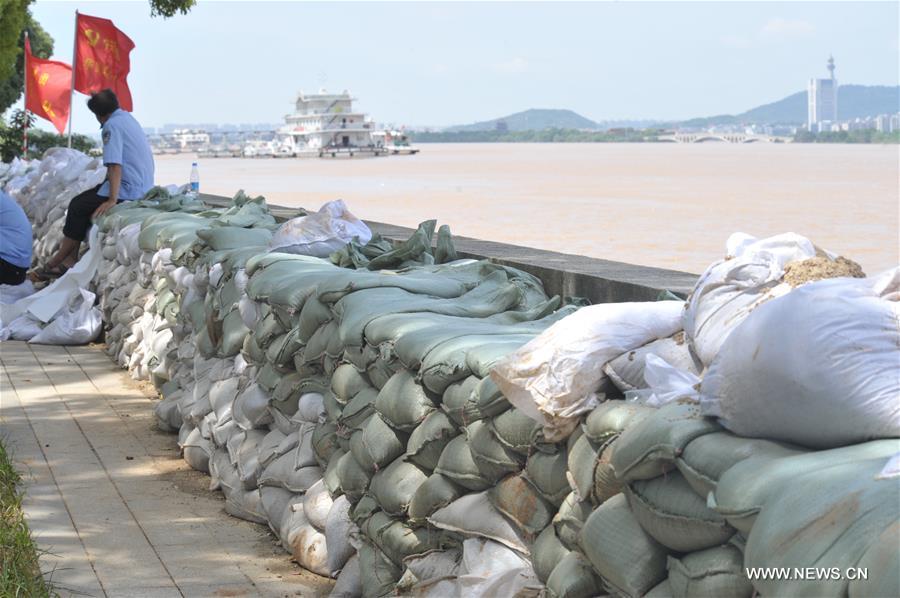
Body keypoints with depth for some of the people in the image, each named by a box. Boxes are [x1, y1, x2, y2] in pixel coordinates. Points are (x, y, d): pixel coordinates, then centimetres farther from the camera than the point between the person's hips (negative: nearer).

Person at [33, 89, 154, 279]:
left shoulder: (112, 126, -15)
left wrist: (112, 200, -26)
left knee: (78, 206, -5)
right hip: (143, 185, 9)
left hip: (129, 189, -9)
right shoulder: (127, 118, 14)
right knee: (82, 201, 11)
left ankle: (57, 261, 4)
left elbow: (115, 165, -24)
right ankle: (69, 259, 6)